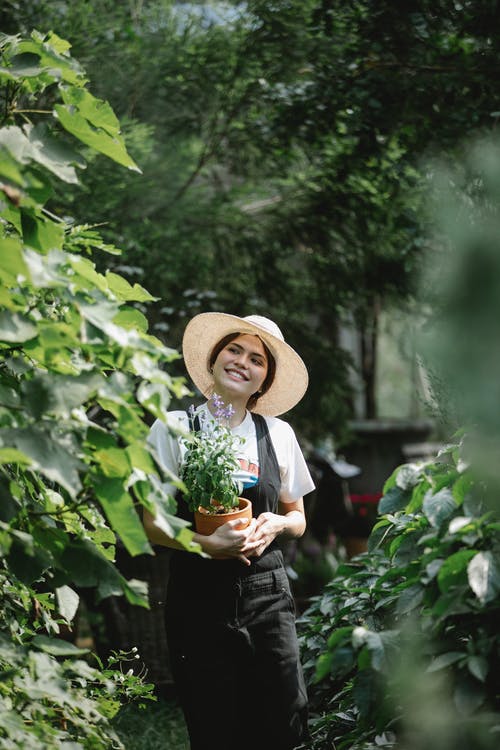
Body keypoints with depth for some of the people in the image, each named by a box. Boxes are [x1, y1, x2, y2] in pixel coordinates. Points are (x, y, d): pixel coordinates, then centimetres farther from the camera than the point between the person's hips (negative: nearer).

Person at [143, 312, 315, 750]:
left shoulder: (278, 434, 9)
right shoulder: (173, 428, 1)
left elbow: (297, 519, 17)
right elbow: (153, 524, -1)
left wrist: (276, 524, -6)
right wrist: (207, 544, -19)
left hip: (267, 594, 2)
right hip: (199, 595, -2)